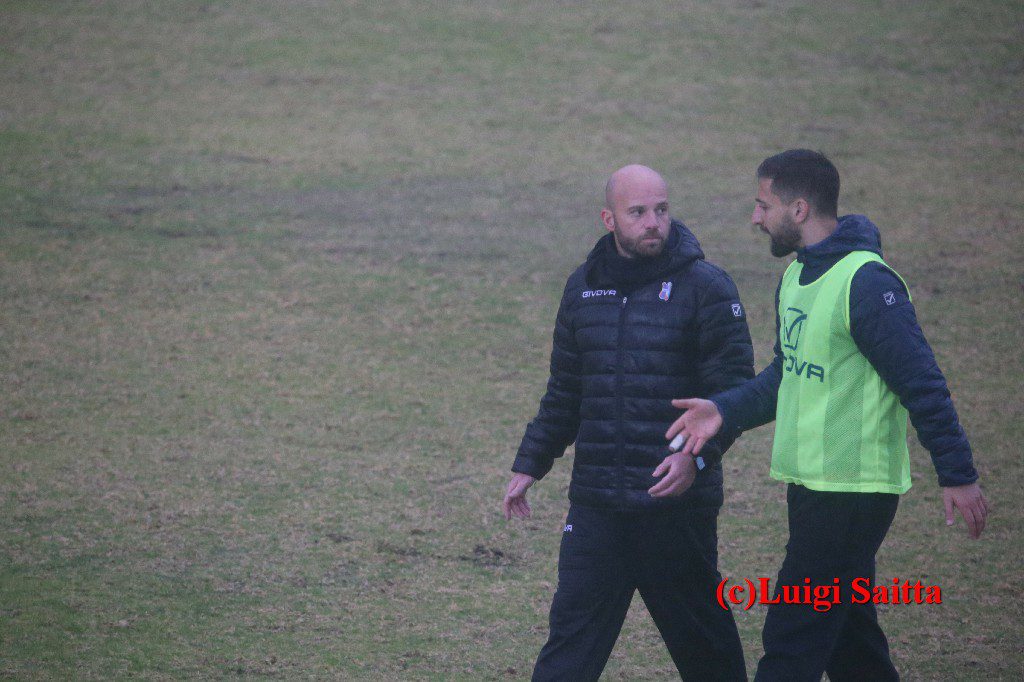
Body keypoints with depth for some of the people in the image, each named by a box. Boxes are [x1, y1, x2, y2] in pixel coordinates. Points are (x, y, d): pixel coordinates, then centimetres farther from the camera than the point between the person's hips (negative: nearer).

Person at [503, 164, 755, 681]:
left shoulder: (704, 288, -5)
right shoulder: (584, 288, 11)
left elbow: (733, 391, -9)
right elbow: (563, 393, 21)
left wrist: (698, 454, -23)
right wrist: (529, 465, 17)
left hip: (678, 504, -4)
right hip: (595, 505, 4)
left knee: (700, 636, 9)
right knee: (570, 639, -2)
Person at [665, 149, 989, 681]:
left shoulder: (866, 284, -18)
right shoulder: (797, 275, 11)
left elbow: (922, 385, -19)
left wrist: (957, 475, -18)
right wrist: (725, 411, 1)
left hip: (853, 493, -10)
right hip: (812, 486, 10)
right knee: (849, 638, 16)